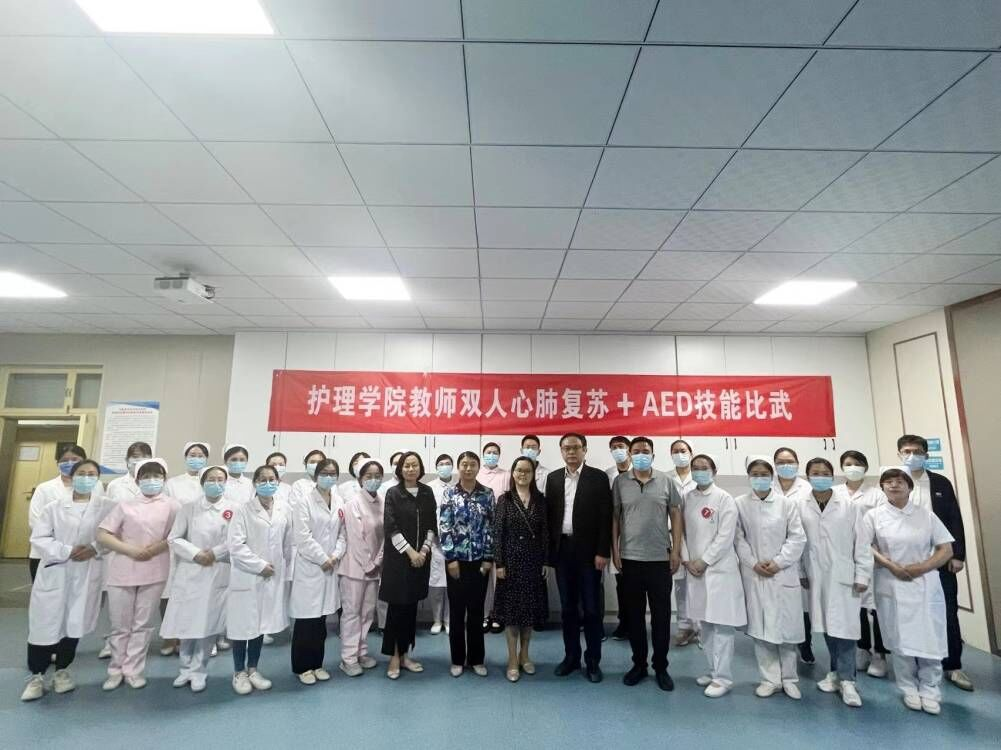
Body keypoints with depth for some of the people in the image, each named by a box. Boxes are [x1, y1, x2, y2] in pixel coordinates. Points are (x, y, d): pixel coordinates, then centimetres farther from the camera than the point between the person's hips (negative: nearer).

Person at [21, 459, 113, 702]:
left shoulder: (107, 506, 0)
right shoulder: (54, 507, 0)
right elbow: (39, 537, -4)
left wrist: (95, 548, -17)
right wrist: (67, 552, -14)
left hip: (87, 574, 0)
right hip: (54, 572, 0)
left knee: (75, 623, 9)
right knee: (45, 623, 3)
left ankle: (62, 670, 29)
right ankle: (36, 676, 22)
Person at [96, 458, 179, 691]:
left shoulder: (171, 506, 0)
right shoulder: (125, 505, 2)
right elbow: (102, 535, -2)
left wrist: (157, 548, -16)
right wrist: (130, 550, -13)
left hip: (154, 573, 0)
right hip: (123, 571, 1)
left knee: (142, 624, 9)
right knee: (120, 624, 11)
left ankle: (133, 670, 22)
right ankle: (116, 670, 27)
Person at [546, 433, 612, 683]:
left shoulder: (599, 477, -4)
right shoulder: (553, 478, 6)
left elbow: (605, 517, -6)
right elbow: (549, 514, 7)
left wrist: (602, 551, -11)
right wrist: (549, 549, 3)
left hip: (588, 551, -3)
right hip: (562, 550, 3)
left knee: (591, 608, 6)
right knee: (568, 607, 13)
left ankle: (593, 660, 21)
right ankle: (571, 656, 27)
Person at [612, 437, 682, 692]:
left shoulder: (666, 481, 0)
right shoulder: (620, 482, 0)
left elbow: (676, 516, 3)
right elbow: (615, 517, 3)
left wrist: (676, 550, -2)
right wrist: (615, 549, -1)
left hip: (660, 558, 0)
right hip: (630, 558, 1)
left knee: (661, 615, 8)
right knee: (634, 614, 11)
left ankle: (661, 667, 24)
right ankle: (638, 663, 26)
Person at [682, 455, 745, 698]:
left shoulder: (724, 498, -7)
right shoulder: (687, 498, 7)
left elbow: (725, 536, -12)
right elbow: (682, 530, 9)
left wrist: (704, 561, -13)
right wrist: (687, 560, -1)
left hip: (719, 569, -5)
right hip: (695, 569, 5)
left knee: (722, 624, -1)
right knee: (705, 623, 13)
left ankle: (723, 677, 10)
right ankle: (714, 670, 27)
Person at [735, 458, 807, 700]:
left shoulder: (787, 503, 1)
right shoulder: (740, 504, 1)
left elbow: (797, 538, -2)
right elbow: (739, 538, 1)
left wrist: (778, 562, -10)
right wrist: (754, 563, -9)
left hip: (783, 573, 0)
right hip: (754, 574, 0)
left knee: (786, 626, 6)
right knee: (759, 627, 4)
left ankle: (789, 679, 23)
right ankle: (770, 679, 17)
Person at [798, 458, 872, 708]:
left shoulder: (850, 506, -5)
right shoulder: (800, 506, -3)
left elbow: (861, 542, -3)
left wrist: (862, 575, -5)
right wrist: (800, 572, 2)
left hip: (843, 576, -2)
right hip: (816, 577, 2)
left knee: (844, 627, -2)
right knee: (827, 626, 12)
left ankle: (846, 680, 9)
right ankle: (837, 672, 27)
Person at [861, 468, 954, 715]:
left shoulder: (926, 515, 3)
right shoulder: (874, 515, 0)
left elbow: (946, 549, 1)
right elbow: (863, 546, -3)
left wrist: (921, 567, -11)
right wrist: (890, 564, -15)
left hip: (926, 585, 1)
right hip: (892, 586, -1)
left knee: (930, 639, 0)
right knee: (900, 640, 3)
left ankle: (929, 691, 17)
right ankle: (909, 689, 19)